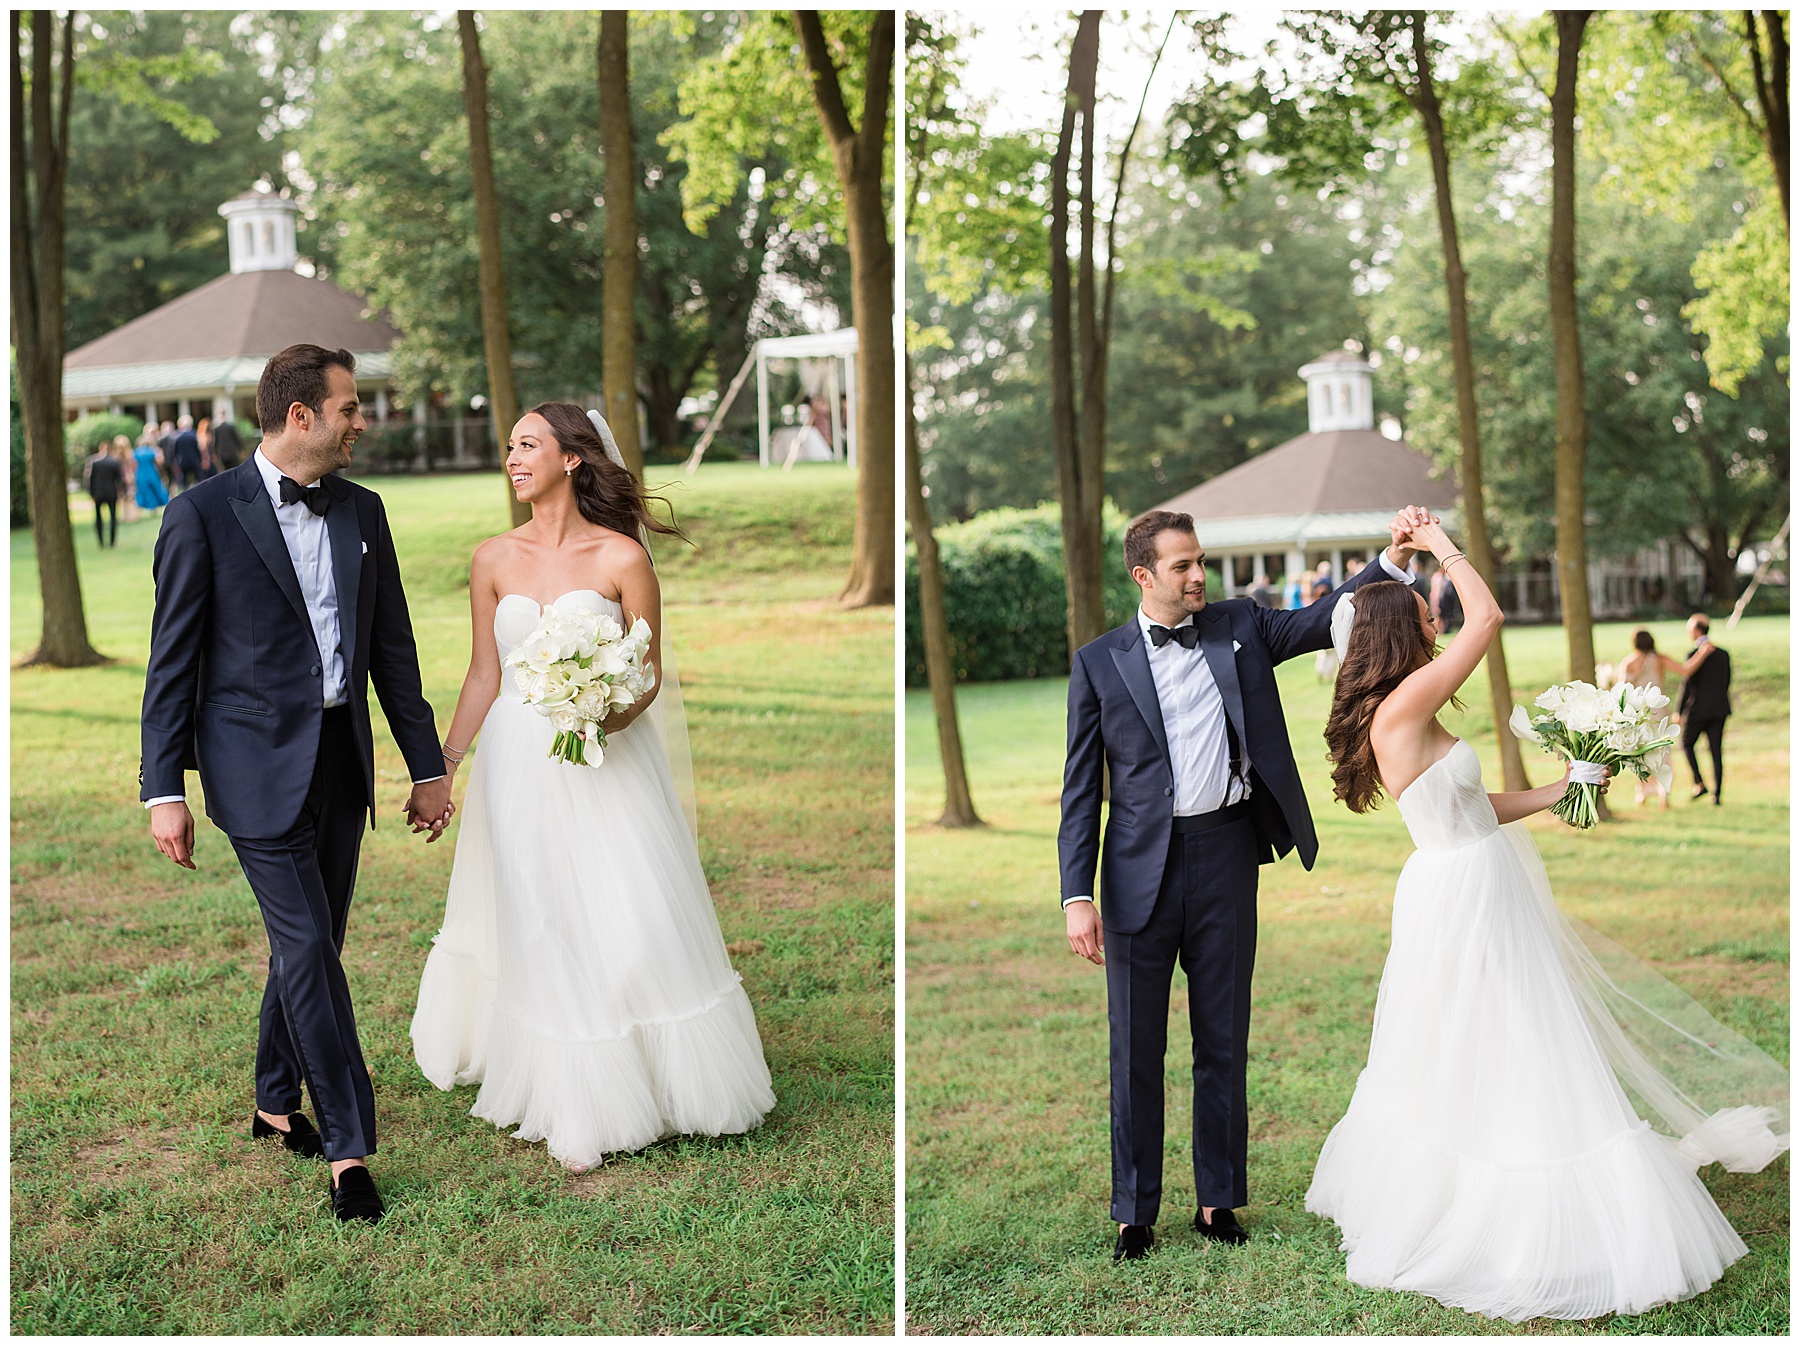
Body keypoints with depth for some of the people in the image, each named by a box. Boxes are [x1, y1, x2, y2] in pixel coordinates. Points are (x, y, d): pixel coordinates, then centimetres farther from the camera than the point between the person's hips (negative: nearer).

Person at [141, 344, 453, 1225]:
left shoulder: (362, 511, 8)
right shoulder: (203, 514, -8)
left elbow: (392, 648, 13)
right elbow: (172, 662, -7)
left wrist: (428, 765, 12)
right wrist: (164, 791, -10)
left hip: (342, 763, 6)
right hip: (258, 764, -6)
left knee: (309, 943, 15)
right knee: (308, 947, -9)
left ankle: (277, 1103, 34)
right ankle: (348, 1148, -4)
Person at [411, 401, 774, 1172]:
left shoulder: (621, 558, -6)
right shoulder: (493, 560, 4)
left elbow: (650, 674, -1)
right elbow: (483, 677, 9)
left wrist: (614, 714, -20)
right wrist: (442, 766, 6)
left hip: (607, 760, -3)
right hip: (520, 760, 3)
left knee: (632, 924, -2)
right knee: (542, 932, 5)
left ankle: (657, 1075, 18)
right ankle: (571, 1112, 16)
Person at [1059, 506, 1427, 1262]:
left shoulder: (1240, 627, 7)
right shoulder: (1099, 662, 0)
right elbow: (1081, 790, -1)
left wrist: (1394, 559, -14)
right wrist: (1077, 896, -8)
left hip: (1225, 854, 2)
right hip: (1142, 866, -2)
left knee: (1224, 1041, 11)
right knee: (1135, 1048, 6)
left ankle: (1219, 1199, 24)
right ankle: (1135, 1212, 18)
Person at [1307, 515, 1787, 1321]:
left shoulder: (1400, 721, 10)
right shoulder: (1401, 707, -20)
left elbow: (1474, 812, 14)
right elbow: (1487, 620, -21)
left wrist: (1562, 790, 15)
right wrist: (1442, 547, -9)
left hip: (1469, 895, 10)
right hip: (1464, 901, -10)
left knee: (1448, 1067, 20)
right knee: (1499, 1065, -3)